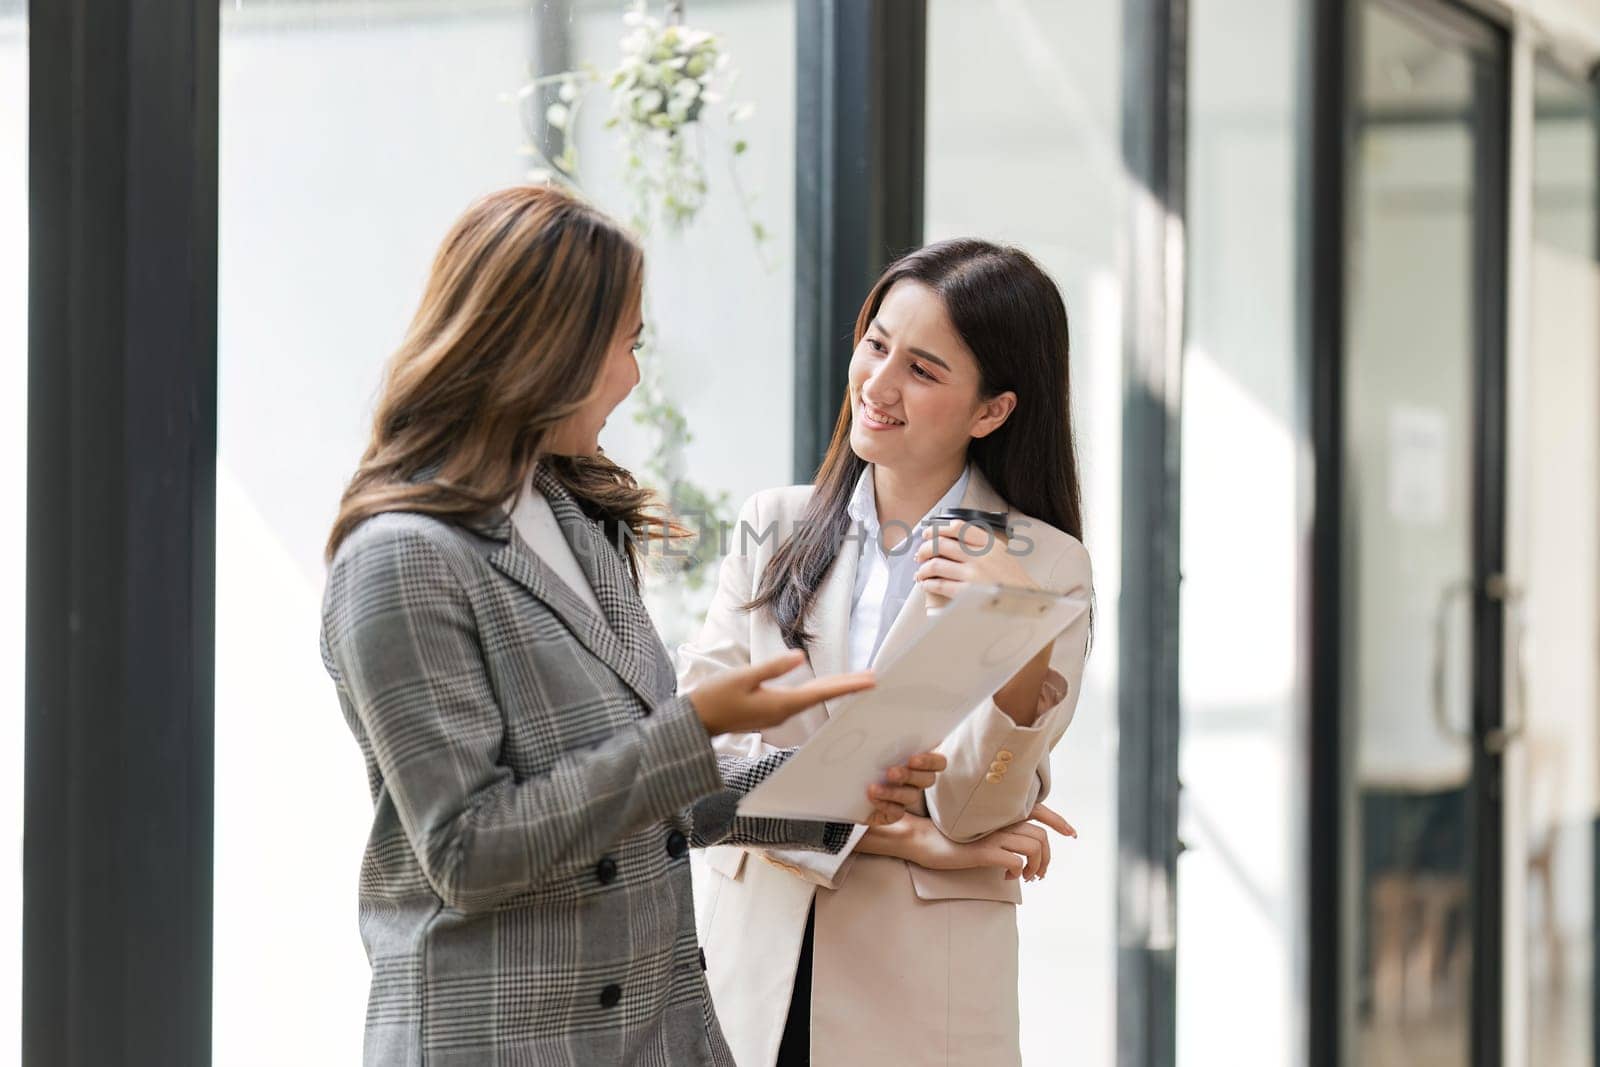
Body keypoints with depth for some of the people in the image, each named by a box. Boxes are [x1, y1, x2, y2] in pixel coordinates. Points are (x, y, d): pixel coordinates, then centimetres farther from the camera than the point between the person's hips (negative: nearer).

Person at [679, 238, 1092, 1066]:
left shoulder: (1044, 569, -3)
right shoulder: (772, 529, 6)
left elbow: (974, 813, -9)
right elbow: (697, 747, -4)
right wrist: (890, 836, -13)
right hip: (752, 973, 2)